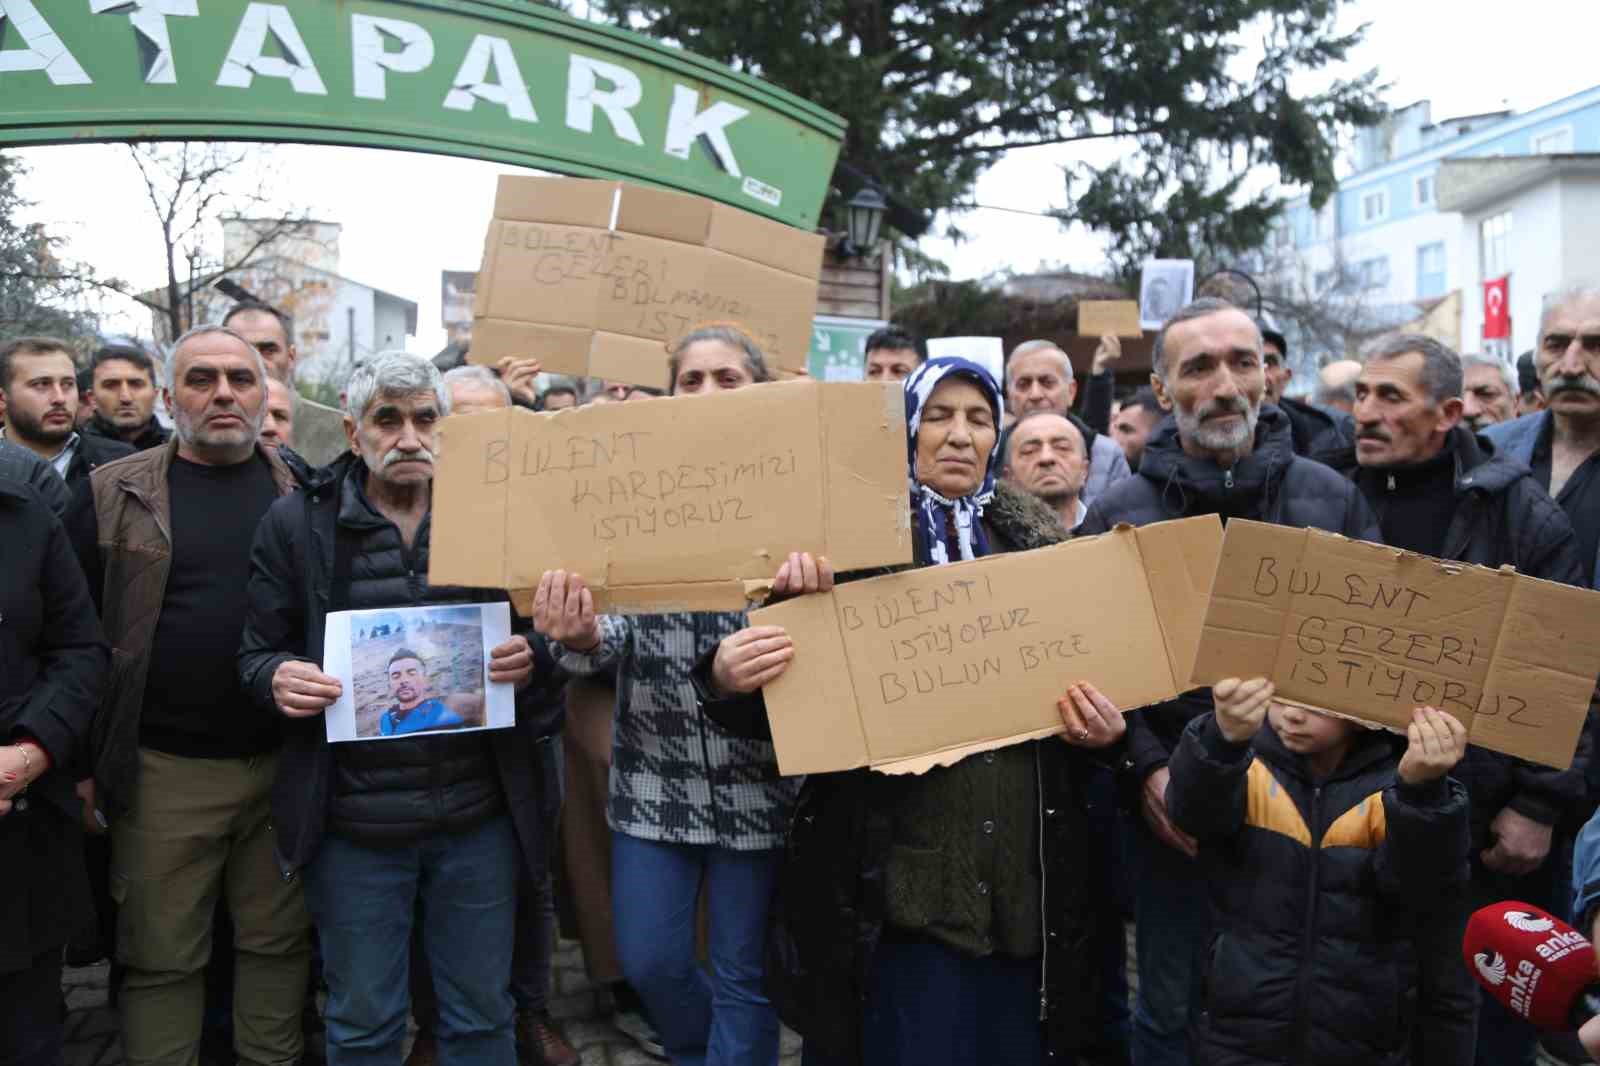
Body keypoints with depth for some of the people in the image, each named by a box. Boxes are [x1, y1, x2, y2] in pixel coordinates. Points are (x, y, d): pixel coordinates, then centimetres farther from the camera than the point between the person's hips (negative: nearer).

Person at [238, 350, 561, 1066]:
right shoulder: (296, 523, 0)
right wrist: (278, 679, -19)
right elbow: (257, 654, 4)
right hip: (354, 823, -1)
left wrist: (530, 660, -13)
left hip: (479, 816, 1)